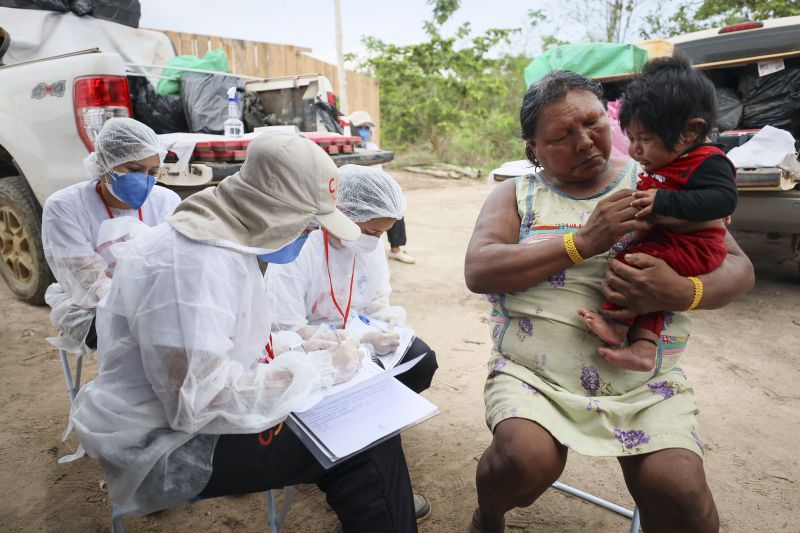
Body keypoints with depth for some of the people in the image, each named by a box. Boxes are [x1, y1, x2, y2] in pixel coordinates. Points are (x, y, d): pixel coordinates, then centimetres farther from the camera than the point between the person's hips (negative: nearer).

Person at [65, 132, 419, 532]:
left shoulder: (223, 241, 4)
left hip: (188, 411, 9)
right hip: (167, 446, -9)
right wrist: (317, 368, -21)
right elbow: (201, 401, -29)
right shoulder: (194, 263, -26)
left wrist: (301, 347, 1)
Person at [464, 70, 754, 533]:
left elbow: (739, 267, 5)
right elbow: (478, 270, -10)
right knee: (526, 460, -26)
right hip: (534, 374, 0)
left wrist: (683, 292, -19)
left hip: (645, 383, 1)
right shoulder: (516, 196, 6)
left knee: (678, 491, -22)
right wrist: (583, 242, -19)